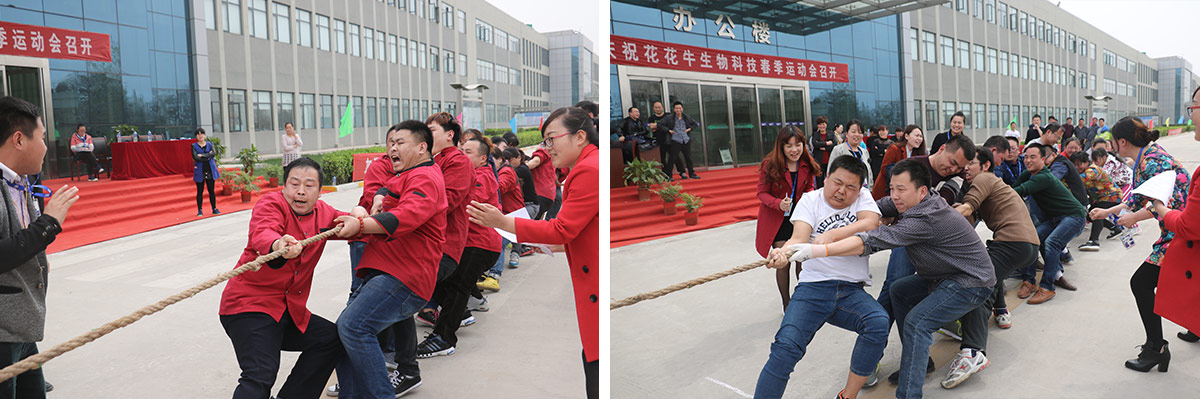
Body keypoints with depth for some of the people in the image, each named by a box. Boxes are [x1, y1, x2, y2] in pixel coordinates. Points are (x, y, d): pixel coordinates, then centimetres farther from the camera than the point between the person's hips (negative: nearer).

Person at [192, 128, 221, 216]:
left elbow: (214, 153, -11)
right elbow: (195, 158, -12)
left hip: (210, 171, 1)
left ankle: (214, 209, 11)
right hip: (200, 172, -1)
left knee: (212, 191, 5)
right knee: (200, 192, 3)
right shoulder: (194, 146, 2)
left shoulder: (209, 144, 8)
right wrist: (208, 157, -10)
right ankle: (200, 210, 10)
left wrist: (202, 155, -15)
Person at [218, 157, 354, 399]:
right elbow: (262, 235, -31)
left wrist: (356, 222, -15)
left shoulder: (322, 213, 9)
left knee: (333, 339, 8)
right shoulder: (271, 203, -11)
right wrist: (278, 246, -56)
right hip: (249, 306, -8)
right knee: (261, 375, -23)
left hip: (291, 312, 8)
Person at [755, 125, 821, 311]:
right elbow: (762, 193, -11)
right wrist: (779, 204, -30)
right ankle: (786, 303, 18)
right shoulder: (770, 165, -15)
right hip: (776, 219, -3)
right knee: (783, 262, -1)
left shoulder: (807, 164, -3)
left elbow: (810, 187, 11)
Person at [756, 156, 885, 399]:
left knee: (879, 322, -28)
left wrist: (832, 235, -26)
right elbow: (800, 237, -9)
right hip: (813, 287, -2)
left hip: (852, 292, 2)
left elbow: (871, 223, -11)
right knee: (786, 346, -23)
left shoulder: (862, 197, 12)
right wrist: (783, 253, -33)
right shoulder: (810, 200, 8)